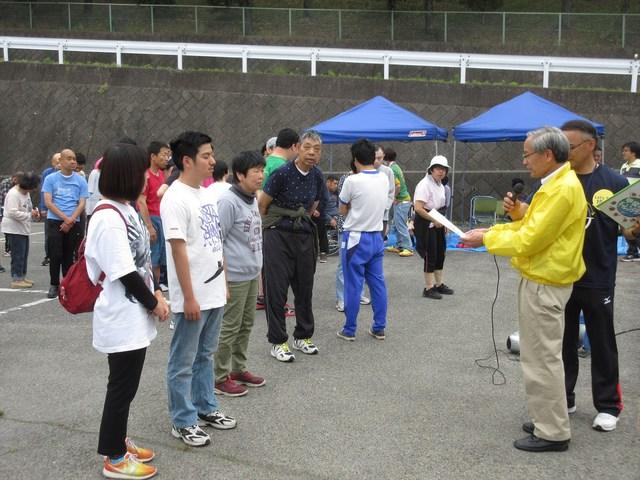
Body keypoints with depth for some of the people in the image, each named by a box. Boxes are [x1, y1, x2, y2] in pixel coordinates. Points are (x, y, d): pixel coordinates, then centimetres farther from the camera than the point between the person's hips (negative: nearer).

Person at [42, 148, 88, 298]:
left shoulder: (80, 181, 6)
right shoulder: (50, 179, 3)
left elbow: (82, 204, 1)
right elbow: (48, 202, -3)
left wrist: (70, 220, -12)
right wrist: (65, 218, -12)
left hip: (74, 223, 1)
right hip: (54, 221, -1)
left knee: (69, 256, 6)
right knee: (55, 255, -6)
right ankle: (54, 285, 4)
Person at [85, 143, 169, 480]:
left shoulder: (125, 210, 8)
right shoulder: (108, 219, -22)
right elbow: (125, 273, -21)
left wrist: (155, 293, 4)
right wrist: (153, 303, -10)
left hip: (134, 317, 9)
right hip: (122, 320, -9)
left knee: (126, 385, 18)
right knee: (122, 386, 2)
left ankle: (118, 442, 33)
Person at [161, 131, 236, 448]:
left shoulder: (207, 194, 11)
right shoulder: (175, 198, -16)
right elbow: (178, 250, -19)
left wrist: (224, 282, 16)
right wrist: (189, 297, -19)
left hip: (214, 292, 8)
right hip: (193, 297, -8)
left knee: (205, 355, 20)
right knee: (183, 362, 4)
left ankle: (205, 408, 32)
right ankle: (183, 422, 14)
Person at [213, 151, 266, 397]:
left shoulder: (253, 200, 10)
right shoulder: (228, 201, -17)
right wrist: (223, 278, -17)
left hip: (252, 274, 8)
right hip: (234, 277, -8)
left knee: (246, 325, 16)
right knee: (229, 328, 1)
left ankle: (238, 369, 30)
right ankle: (220, 377, 13)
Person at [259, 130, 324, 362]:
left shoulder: (317, 176, 1)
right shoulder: (282, 173, -16)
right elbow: (262, 205, -6)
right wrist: (273, 227, 7)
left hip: (304, 236, 5)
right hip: (279, 236, -5)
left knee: (304, 287, 11)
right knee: (277, 288, -2)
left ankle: (303, 336, 25)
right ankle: (278, 342, 8)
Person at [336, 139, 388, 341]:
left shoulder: (352, 181, -15)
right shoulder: (384, 179, 3)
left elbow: (343, 210, -3)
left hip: (355, 239, -5)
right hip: (377, 237, 6)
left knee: (353, 286, 1)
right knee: (378, 283, 10)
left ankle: (349, 330, 9)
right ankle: (379, 328, 15)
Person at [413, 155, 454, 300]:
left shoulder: (440, 185, 11)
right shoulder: (424, 184, -17)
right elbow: (418, 208, -24)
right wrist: (434, 220, -21)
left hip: (438, 224, 9)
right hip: (426, 225, -9)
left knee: (440, 254, 14)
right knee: (430, 256, -4)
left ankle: (439, 284, 26)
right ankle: (428, 288, 4)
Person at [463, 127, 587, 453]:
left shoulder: (563, 189, -22)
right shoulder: (556, 184, 11)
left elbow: (528, 240, -22)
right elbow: (531, 226, 16)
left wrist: (486, 239, -11)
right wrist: (491, 230, 6)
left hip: (544, 284, -11)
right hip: (541, 279, 11)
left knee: (541, 358, -3)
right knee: (544, 355, 18)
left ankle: (552, 433, 7)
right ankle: (549, 420, 29)